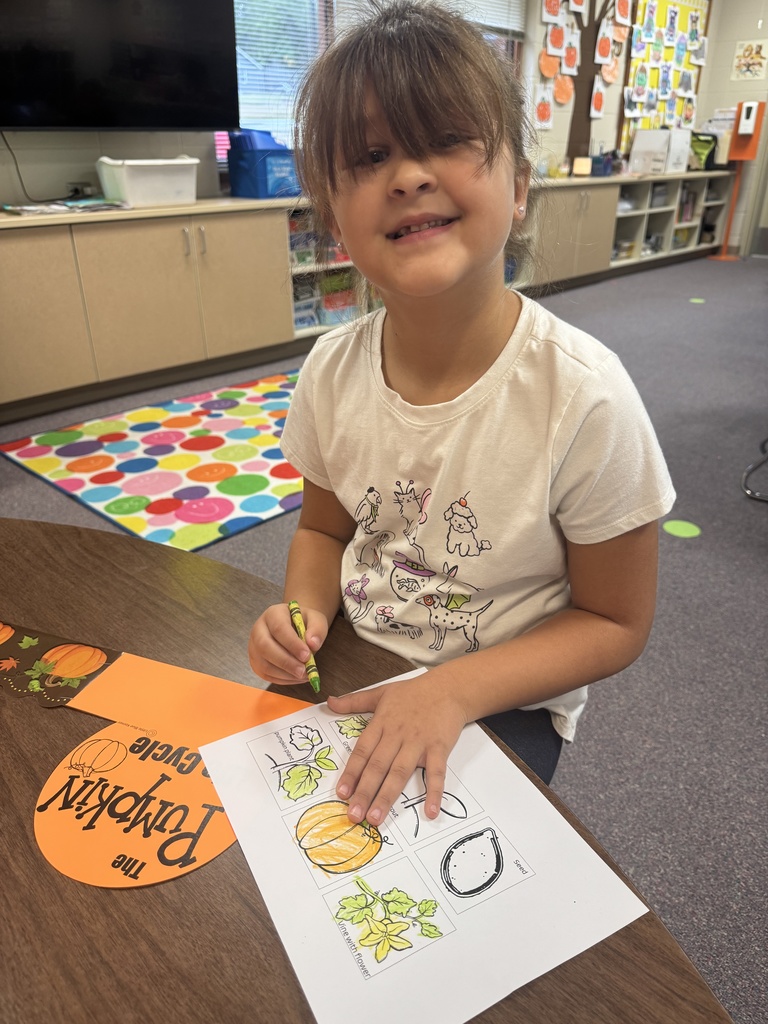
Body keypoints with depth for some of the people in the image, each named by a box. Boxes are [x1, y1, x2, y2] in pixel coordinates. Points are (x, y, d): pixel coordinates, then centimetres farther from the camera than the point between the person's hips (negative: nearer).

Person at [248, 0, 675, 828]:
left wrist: (454, 691, -25)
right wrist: (302, 615, -15)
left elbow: (615, 623, -13)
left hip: (500, 700, -3)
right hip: (351, 667, 4)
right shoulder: (333, 370, -11)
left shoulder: (583, 397, -25)